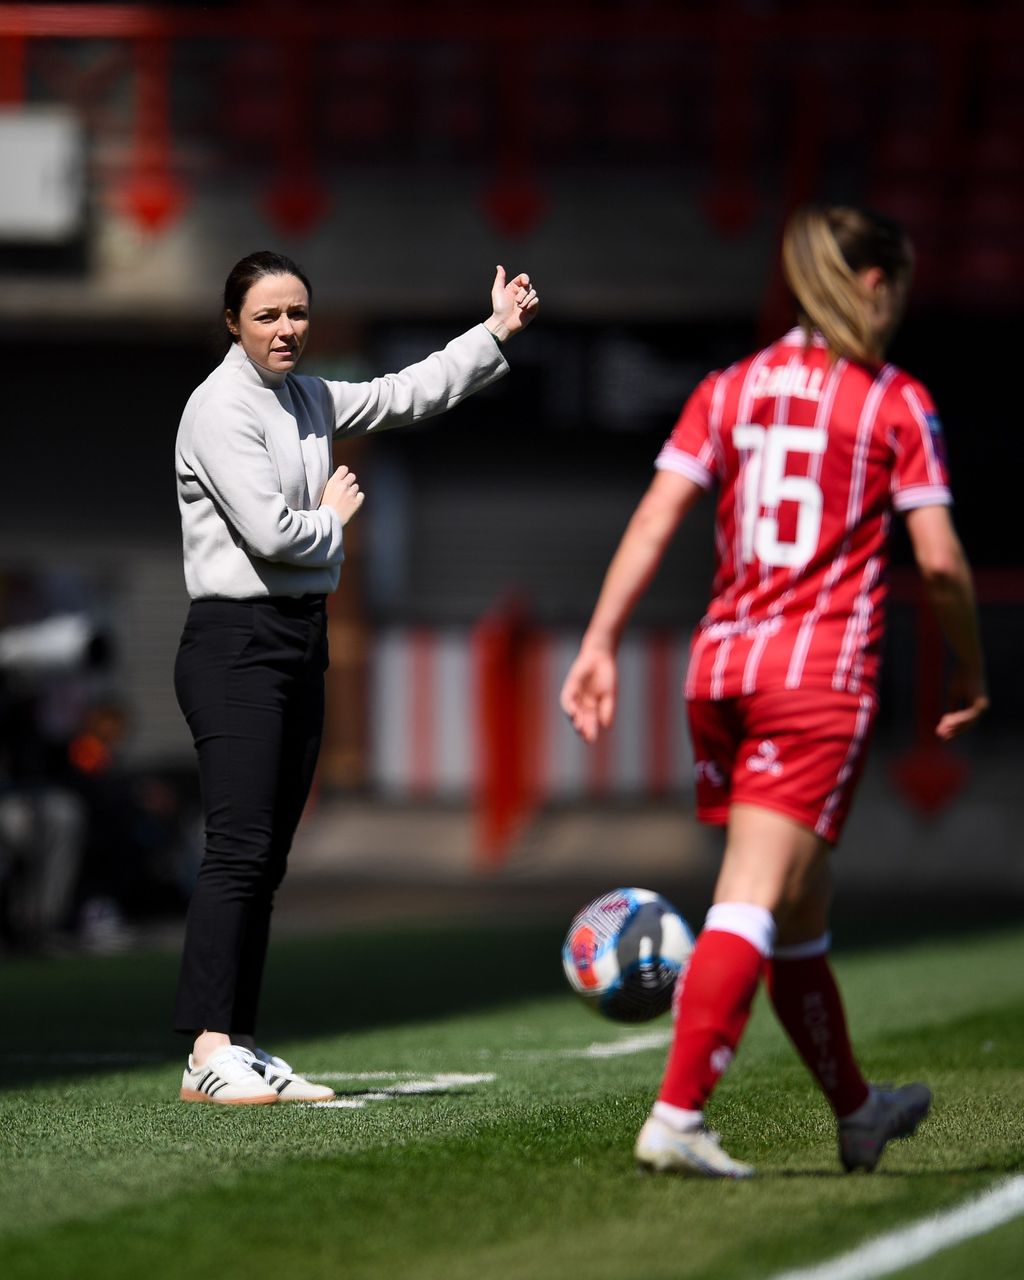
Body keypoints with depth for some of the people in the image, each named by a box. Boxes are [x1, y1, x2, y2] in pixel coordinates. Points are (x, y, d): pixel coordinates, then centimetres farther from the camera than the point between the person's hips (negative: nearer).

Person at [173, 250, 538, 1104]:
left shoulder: (307, 399, 15)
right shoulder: (221, 409, -11)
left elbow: (408, 395, 25)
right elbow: (270, 531, -19)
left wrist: (497, 332, 23)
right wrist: (332, 517, 0)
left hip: (302, 641, 9)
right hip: (237, 642, -9)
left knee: (267, 858, 7)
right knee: (240, 849, -16)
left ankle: (240, 1047, 8)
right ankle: (208, 1054, -20)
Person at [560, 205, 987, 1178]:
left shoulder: (727, 391, 12)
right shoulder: (895, 403, 0)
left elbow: (652, 523, 2)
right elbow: (938, 560, -5)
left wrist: (598, 645, 0)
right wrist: (970, 667, 9)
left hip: (722, 660, 6)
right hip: (822, 668, -6)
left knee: (798, 908, 16)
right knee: (754, 905, -10)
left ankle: (857, 1112, 32)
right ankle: (675, 1119, -20)